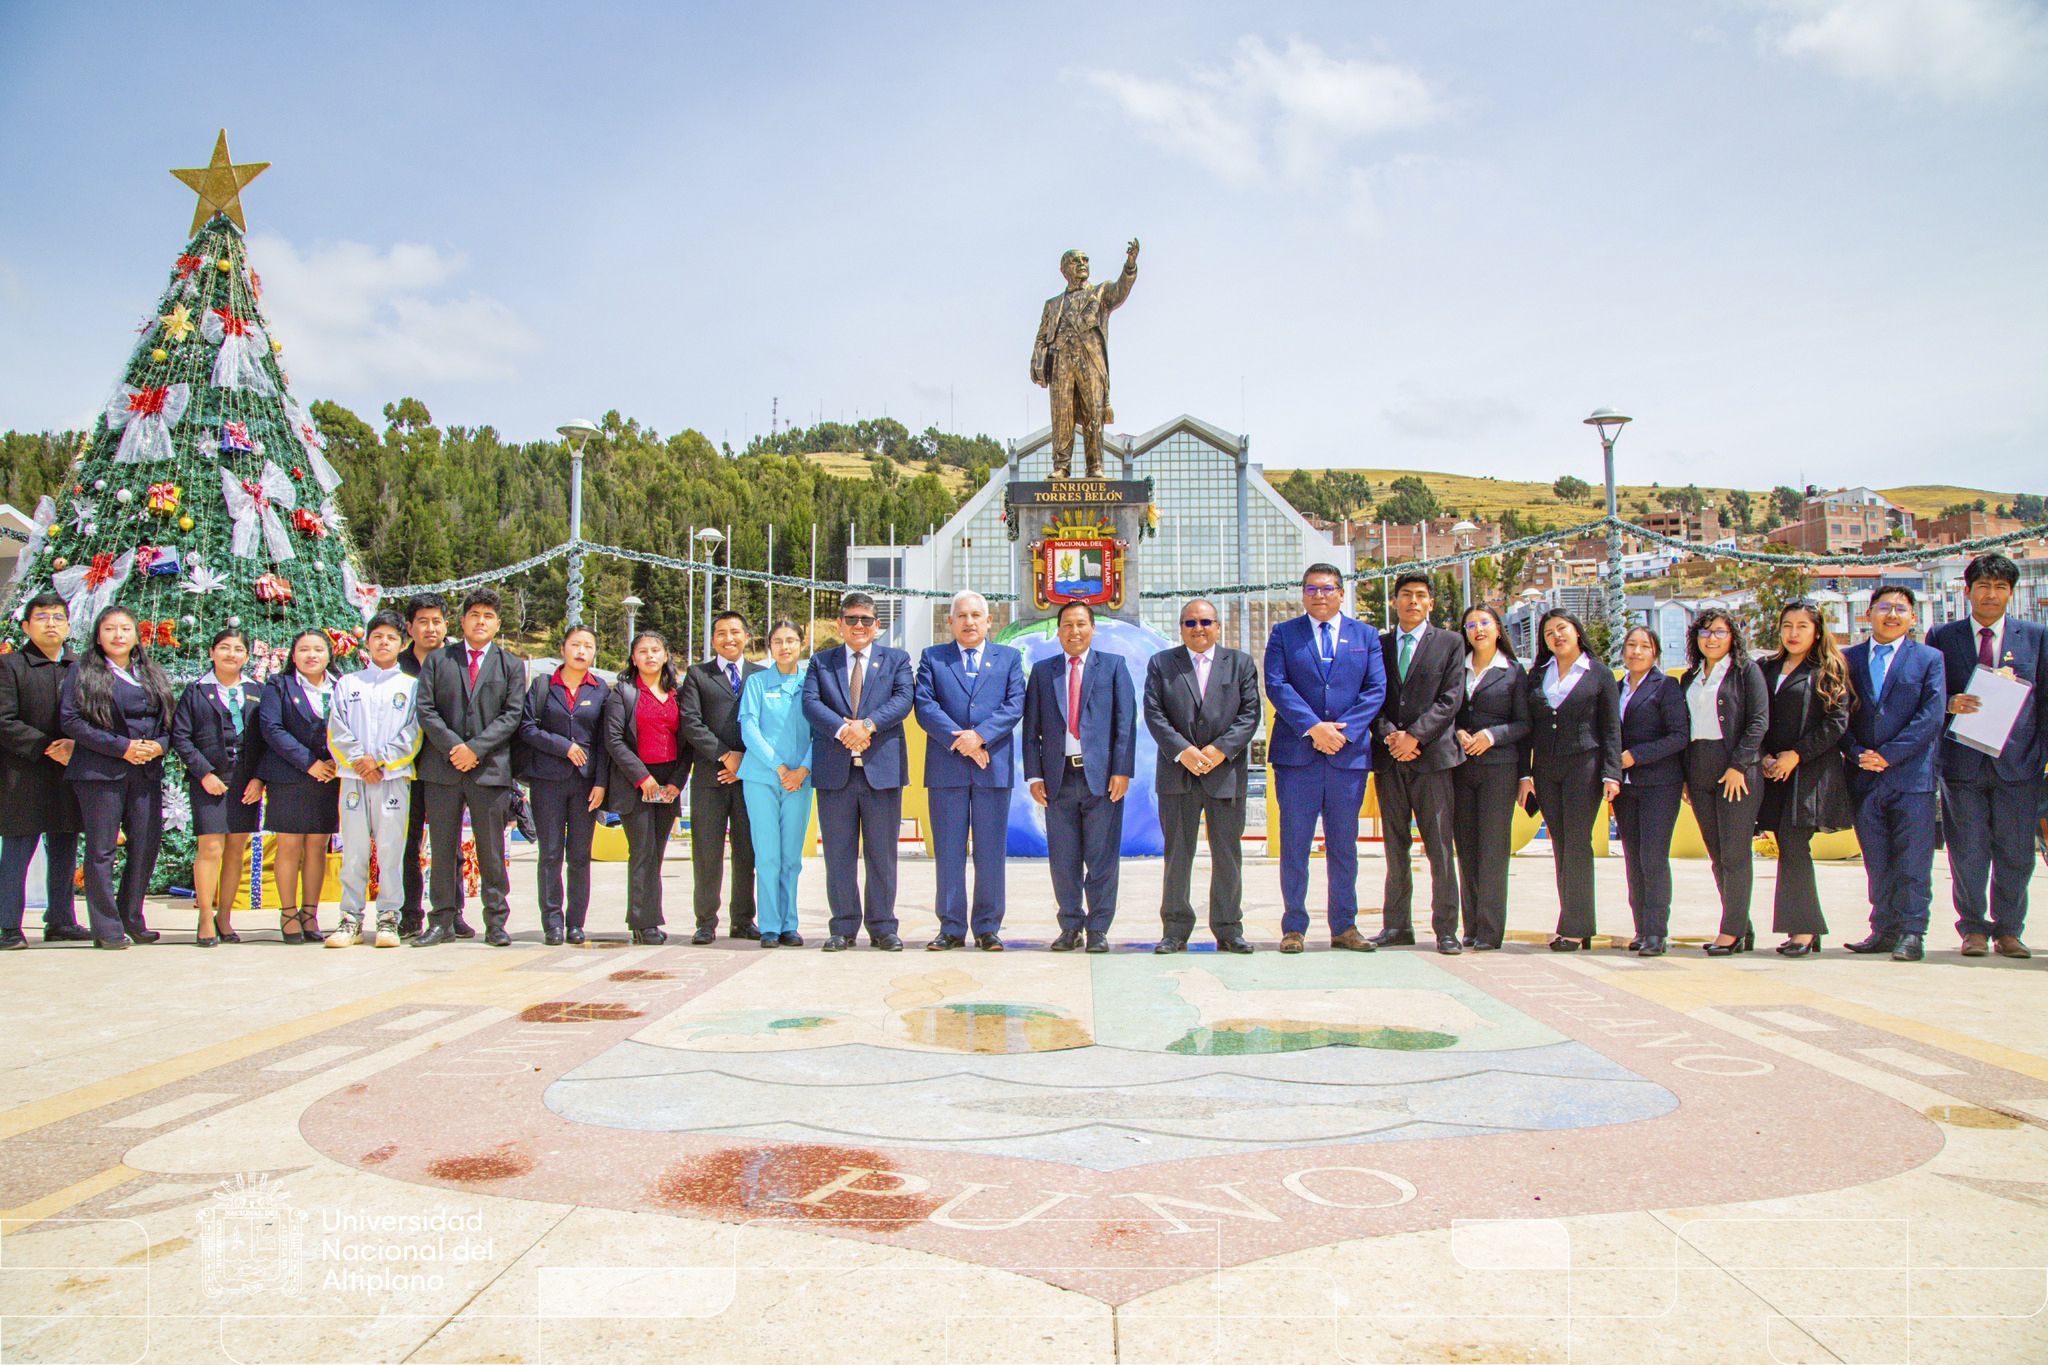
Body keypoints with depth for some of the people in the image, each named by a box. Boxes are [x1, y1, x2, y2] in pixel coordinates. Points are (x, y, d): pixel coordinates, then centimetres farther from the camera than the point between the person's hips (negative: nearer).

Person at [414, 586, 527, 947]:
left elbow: (511, 715, 1)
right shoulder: (437, 660, 11)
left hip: (490, 769, -1)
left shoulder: (511, 666, 11)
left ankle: (496, 921, 9)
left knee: (491, 849, 2)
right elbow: (425, 710, 2)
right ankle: (442, 920, 13)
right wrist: (452, 746, -11)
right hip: (442, 768, 1)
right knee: (442, 847, 5)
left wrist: (476, 748, -11)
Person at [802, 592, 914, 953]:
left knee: (882, 854, 3)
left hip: (882, 770, -1)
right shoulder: (820, 662, 14)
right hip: (834, 771, 1)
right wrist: (842, 730, -19)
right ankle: (843, 927, 12)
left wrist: (867, 725, -19)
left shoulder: (896, 660, 12)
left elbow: (904, 698, -4)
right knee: (838, 854, 4)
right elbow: (811, 702, -2)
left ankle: (883, 927, 12)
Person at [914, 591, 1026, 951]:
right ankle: (952, 928, 10)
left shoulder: (1009, 658, 13)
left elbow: (1015, 705, 1)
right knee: (948, 852, 2)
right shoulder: (931, 658, 11)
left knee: (991, 853, 2)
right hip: (946, 768, 0)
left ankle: (987, 928, 11)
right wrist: (959, 741, -13)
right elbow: (924, 705, -1)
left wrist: (980, 736, -14)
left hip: (994, 766, 0)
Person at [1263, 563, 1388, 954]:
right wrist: (1313, 727, -15)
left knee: (1344, 845, 7)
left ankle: (1344, 927, 16)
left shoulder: (1366, 636, 12)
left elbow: (1376, 689, 3)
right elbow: (1276, 685, -4)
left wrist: (1343, 730, -10)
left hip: (1349, 752, 2)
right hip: (1296, 754, -1)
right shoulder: (1283, 634, 7)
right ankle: (1294, 928, 8)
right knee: (1294, 845, 0)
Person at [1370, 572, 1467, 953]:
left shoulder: (1450, 643, 7)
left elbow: (1450, 700, -2)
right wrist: (1389, 735, -8)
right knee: (1395, 847, 7)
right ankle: (1397, 925, 13)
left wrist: (1414, 735, -12)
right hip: (1388, 759, 3)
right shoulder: (1378, 645, 14)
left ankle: (1446, 928, 3)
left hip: (1431, 755, -2)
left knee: (1440, 847, -3)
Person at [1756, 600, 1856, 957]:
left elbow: (1837, 722, -7)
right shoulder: (1766, 668, 14)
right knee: (1790, 849, 5)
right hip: (1774, 773, 5)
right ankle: (1807, 929, 13)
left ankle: (1801, 930, -4)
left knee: (1793, 845, -11)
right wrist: (1763, 755, -2)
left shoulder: (1828, 670, 0)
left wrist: (1797, 754, -12)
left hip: (1811, 771, -5)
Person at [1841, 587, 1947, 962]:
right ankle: (1884, 930, 16)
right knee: (1877, 864, 8)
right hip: (1865, 778, 3)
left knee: (1913, 863, -2)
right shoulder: (1849, 659, 11)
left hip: (1912, 776, -3)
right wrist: (1858, 755, -8)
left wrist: (1889, 754, -12)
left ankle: (1911, 933, 5)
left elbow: (1931, 717, -5)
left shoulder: (1930, 659, 5)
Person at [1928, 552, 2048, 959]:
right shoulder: (1941, 636, 7)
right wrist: (1949, 704, -13)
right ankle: (1973, 928, 16)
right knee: (1967, 853, 2)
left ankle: (2008, 930, 18)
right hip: (1963, 762, -1)